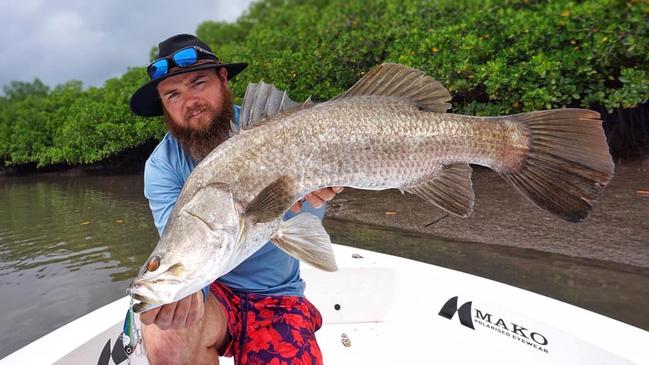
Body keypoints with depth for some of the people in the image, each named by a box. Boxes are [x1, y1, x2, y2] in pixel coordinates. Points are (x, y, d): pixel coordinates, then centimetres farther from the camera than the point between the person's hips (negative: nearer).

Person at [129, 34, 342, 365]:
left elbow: (306, 224, -20)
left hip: (278, 296, 0)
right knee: (165, 336, -30)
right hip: (211, 290, 1)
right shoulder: (161, 166, -8)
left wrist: (311, 198, -45)